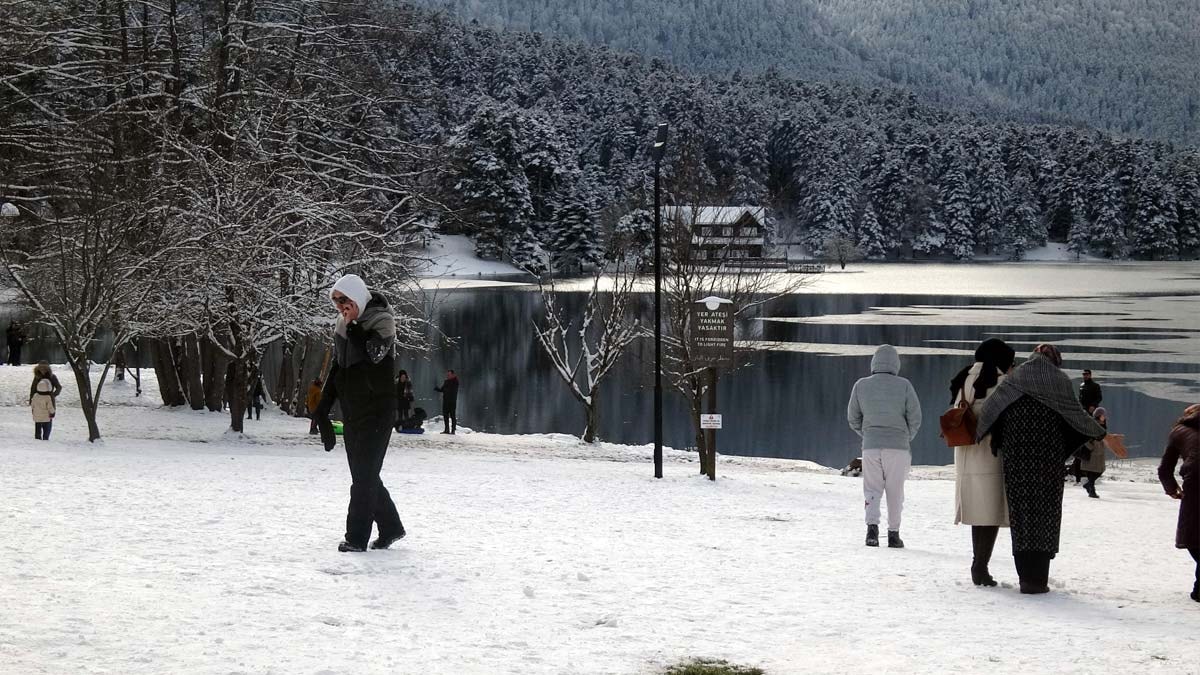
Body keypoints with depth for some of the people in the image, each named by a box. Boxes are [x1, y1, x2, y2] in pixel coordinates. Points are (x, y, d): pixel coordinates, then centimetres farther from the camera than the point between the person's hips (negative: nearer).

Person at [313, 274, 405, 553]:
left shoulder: (381, 320, -10)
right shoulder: (342, 326, 11)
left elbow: (373, 353, -28)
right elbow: (337, 368, 18)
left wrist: (352, 324, -21)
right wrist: (323, 407, 14)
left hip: (377, 407, -8)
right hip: (351, 409, 8)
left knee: (364, 473, -8)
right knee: (363, 474, 10)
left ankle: (356, 537, -6)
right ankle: (390, 527, 23)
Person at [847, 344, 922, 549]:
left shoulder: (861, 385, 1)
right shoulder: (904, 385, -4)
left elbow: (853, 417, 7)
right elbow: (915, 417, -4)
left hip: (870, 446, 1)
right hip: (898, 447, -1)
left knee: (872, 489, 8)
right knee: (895, 491, 9)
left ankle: (872, 525, -13)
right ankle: (893, 533, 9)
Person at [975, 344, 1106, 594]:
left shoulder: (1014, 378, 7)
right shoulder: (1058, 379, 1)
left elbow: (989, 407, -2)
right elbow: (1078, 415, 1)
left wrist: (976, 433, 6)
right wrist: (1101, 434, 12)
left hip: (1016, 459, 2)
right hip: (1048, 459, -2)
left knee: (1020, 510, 7)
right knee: (1045, 512, 2)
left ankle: (1026, 576, 7)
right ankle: (1038, 579, -4)